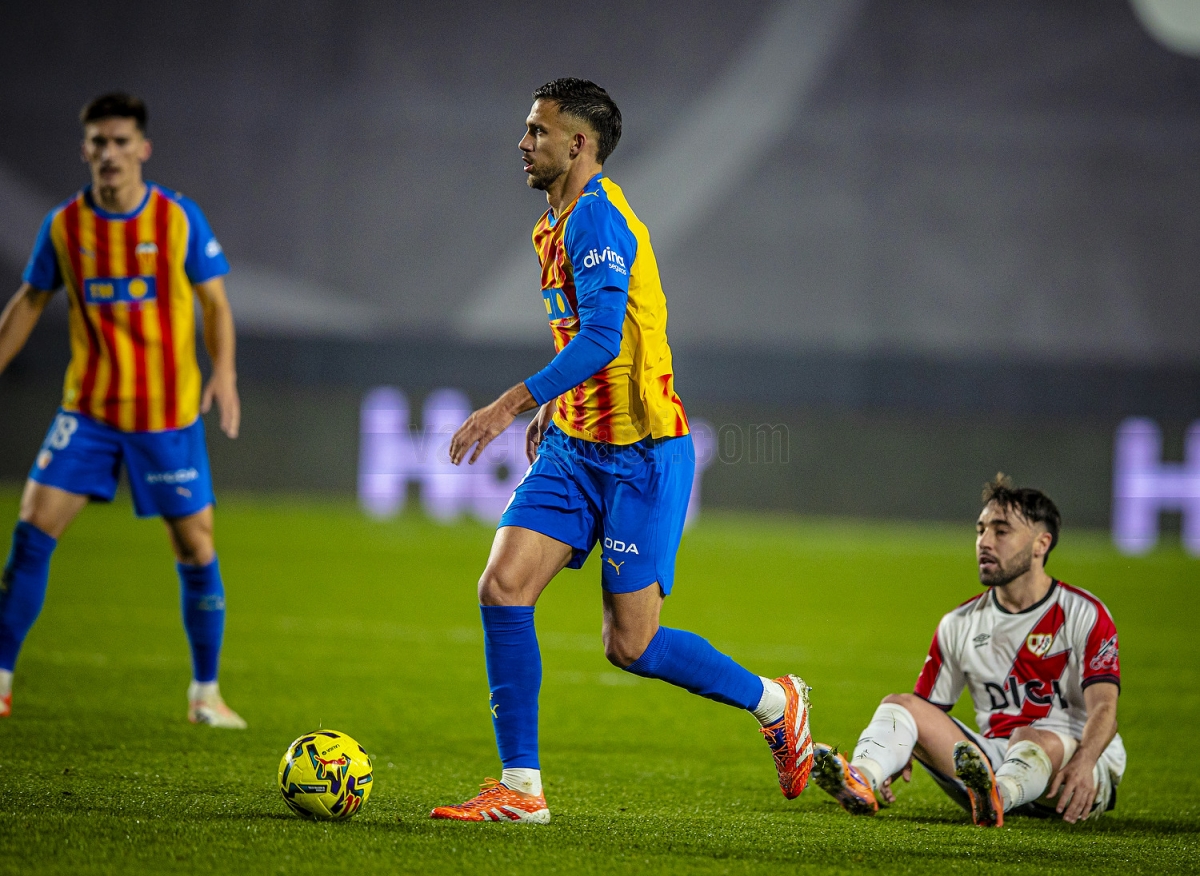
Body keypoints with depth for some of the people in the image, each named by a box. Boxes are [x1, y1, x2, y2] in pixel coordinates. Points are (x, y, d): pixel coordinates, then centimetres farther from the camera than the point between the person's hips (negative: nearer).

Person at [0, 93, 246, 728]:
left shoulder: (179, 218, -6)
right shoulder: (64, 224, 0)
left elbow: (214, 303, -1)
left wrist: (223, 371, -16)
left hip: (168, 413, -1)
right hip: (88, 408, 1)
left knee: (195, 545, -1)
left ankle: (206, 693, 14)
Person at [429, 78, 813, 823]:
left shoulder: (597, 219, -17)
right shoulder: (560, 222, 14)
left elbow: (600, 340, -28)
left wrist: (512, 404, -32)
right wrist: (554, 406, 23)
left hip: (641, 454, -9)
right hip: (575, 447, 9)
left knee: (631, 645, -4)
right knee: (503, 588, -7)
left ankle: (776, 703, 20)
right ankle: (521, 787, -3)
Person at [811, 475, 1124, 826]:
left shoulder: (1084, 614, -3)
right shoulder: (959, 625, 12)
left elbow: (1104, 708, -16)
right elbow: (926, 708, 12)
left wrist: (1083, 762, -38)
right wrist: (898, 755, -13)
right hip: (994, 764, 5)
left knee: (1033, 740, -38)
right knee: (900, 704, -14)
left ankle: (996, 797, -71)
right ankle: (862, 780, -45)